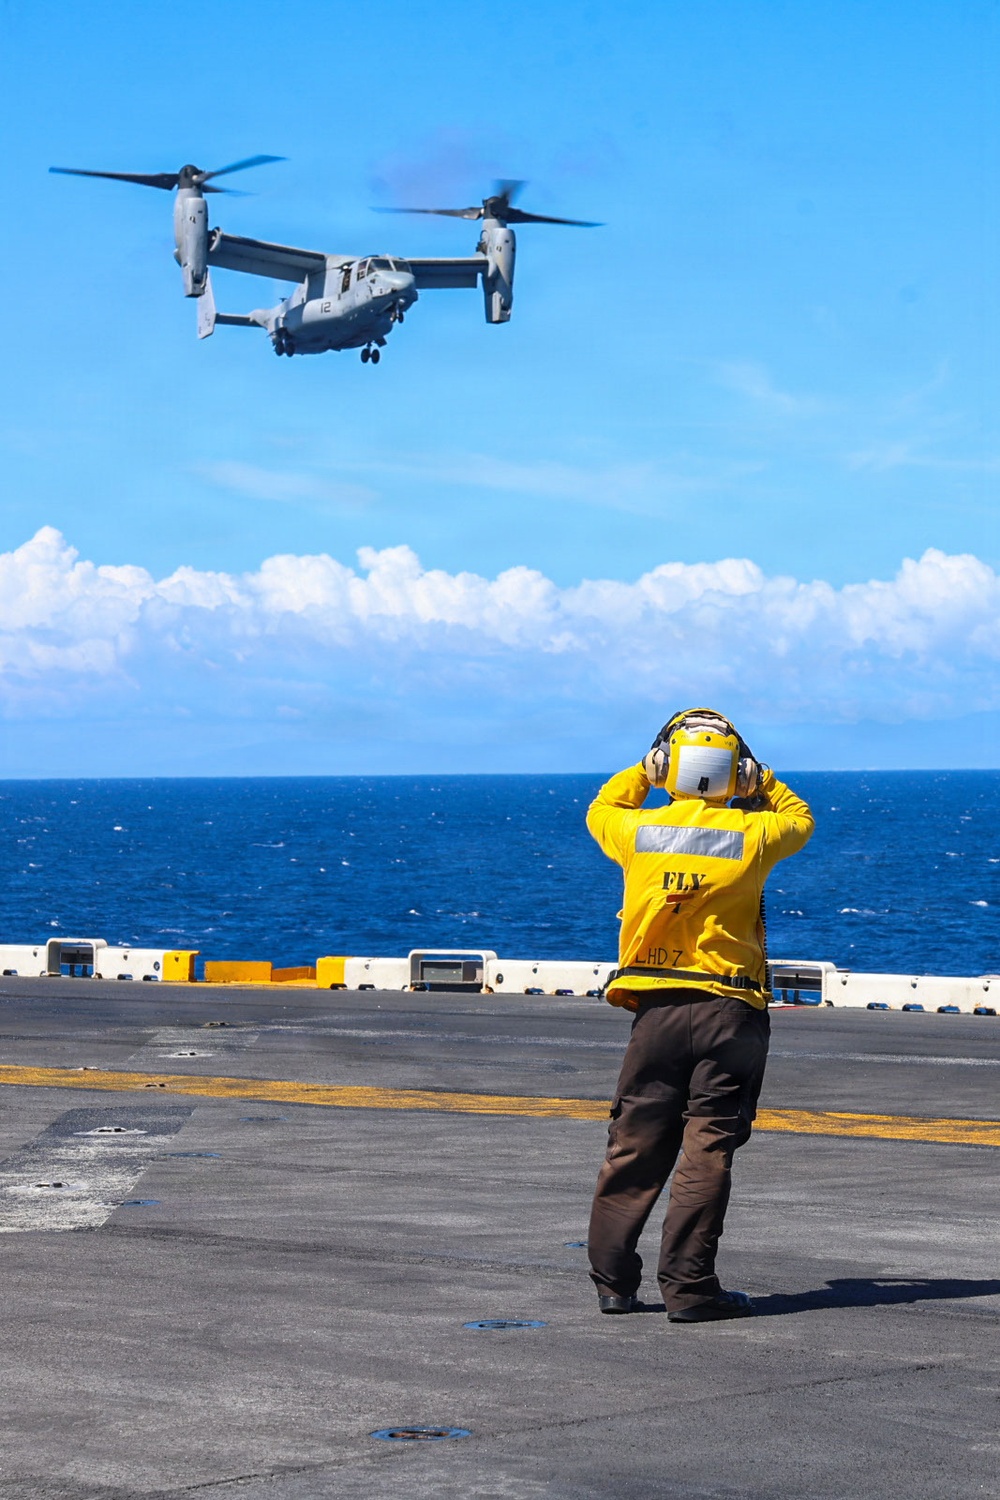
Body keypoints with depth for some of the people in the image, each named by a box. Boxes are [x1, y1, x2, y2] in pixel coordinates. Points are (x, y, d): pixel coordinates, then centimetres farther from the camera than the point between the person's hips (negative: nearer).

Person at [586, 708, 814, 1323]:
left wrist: (643, 771, 25)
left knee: (636, 1146, 11)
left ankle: (612, 1278, 15)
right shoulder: (752, 834, -6)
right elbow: (799, 819, 17)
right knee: (708, 1150, -2)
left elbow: (602, 812, 23)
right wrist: (760, 781, 20)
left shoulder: (639, 831, -1)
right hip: (730, 1010, -2)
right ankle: (689, 1287, -3)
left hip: (657, 1010, 3)